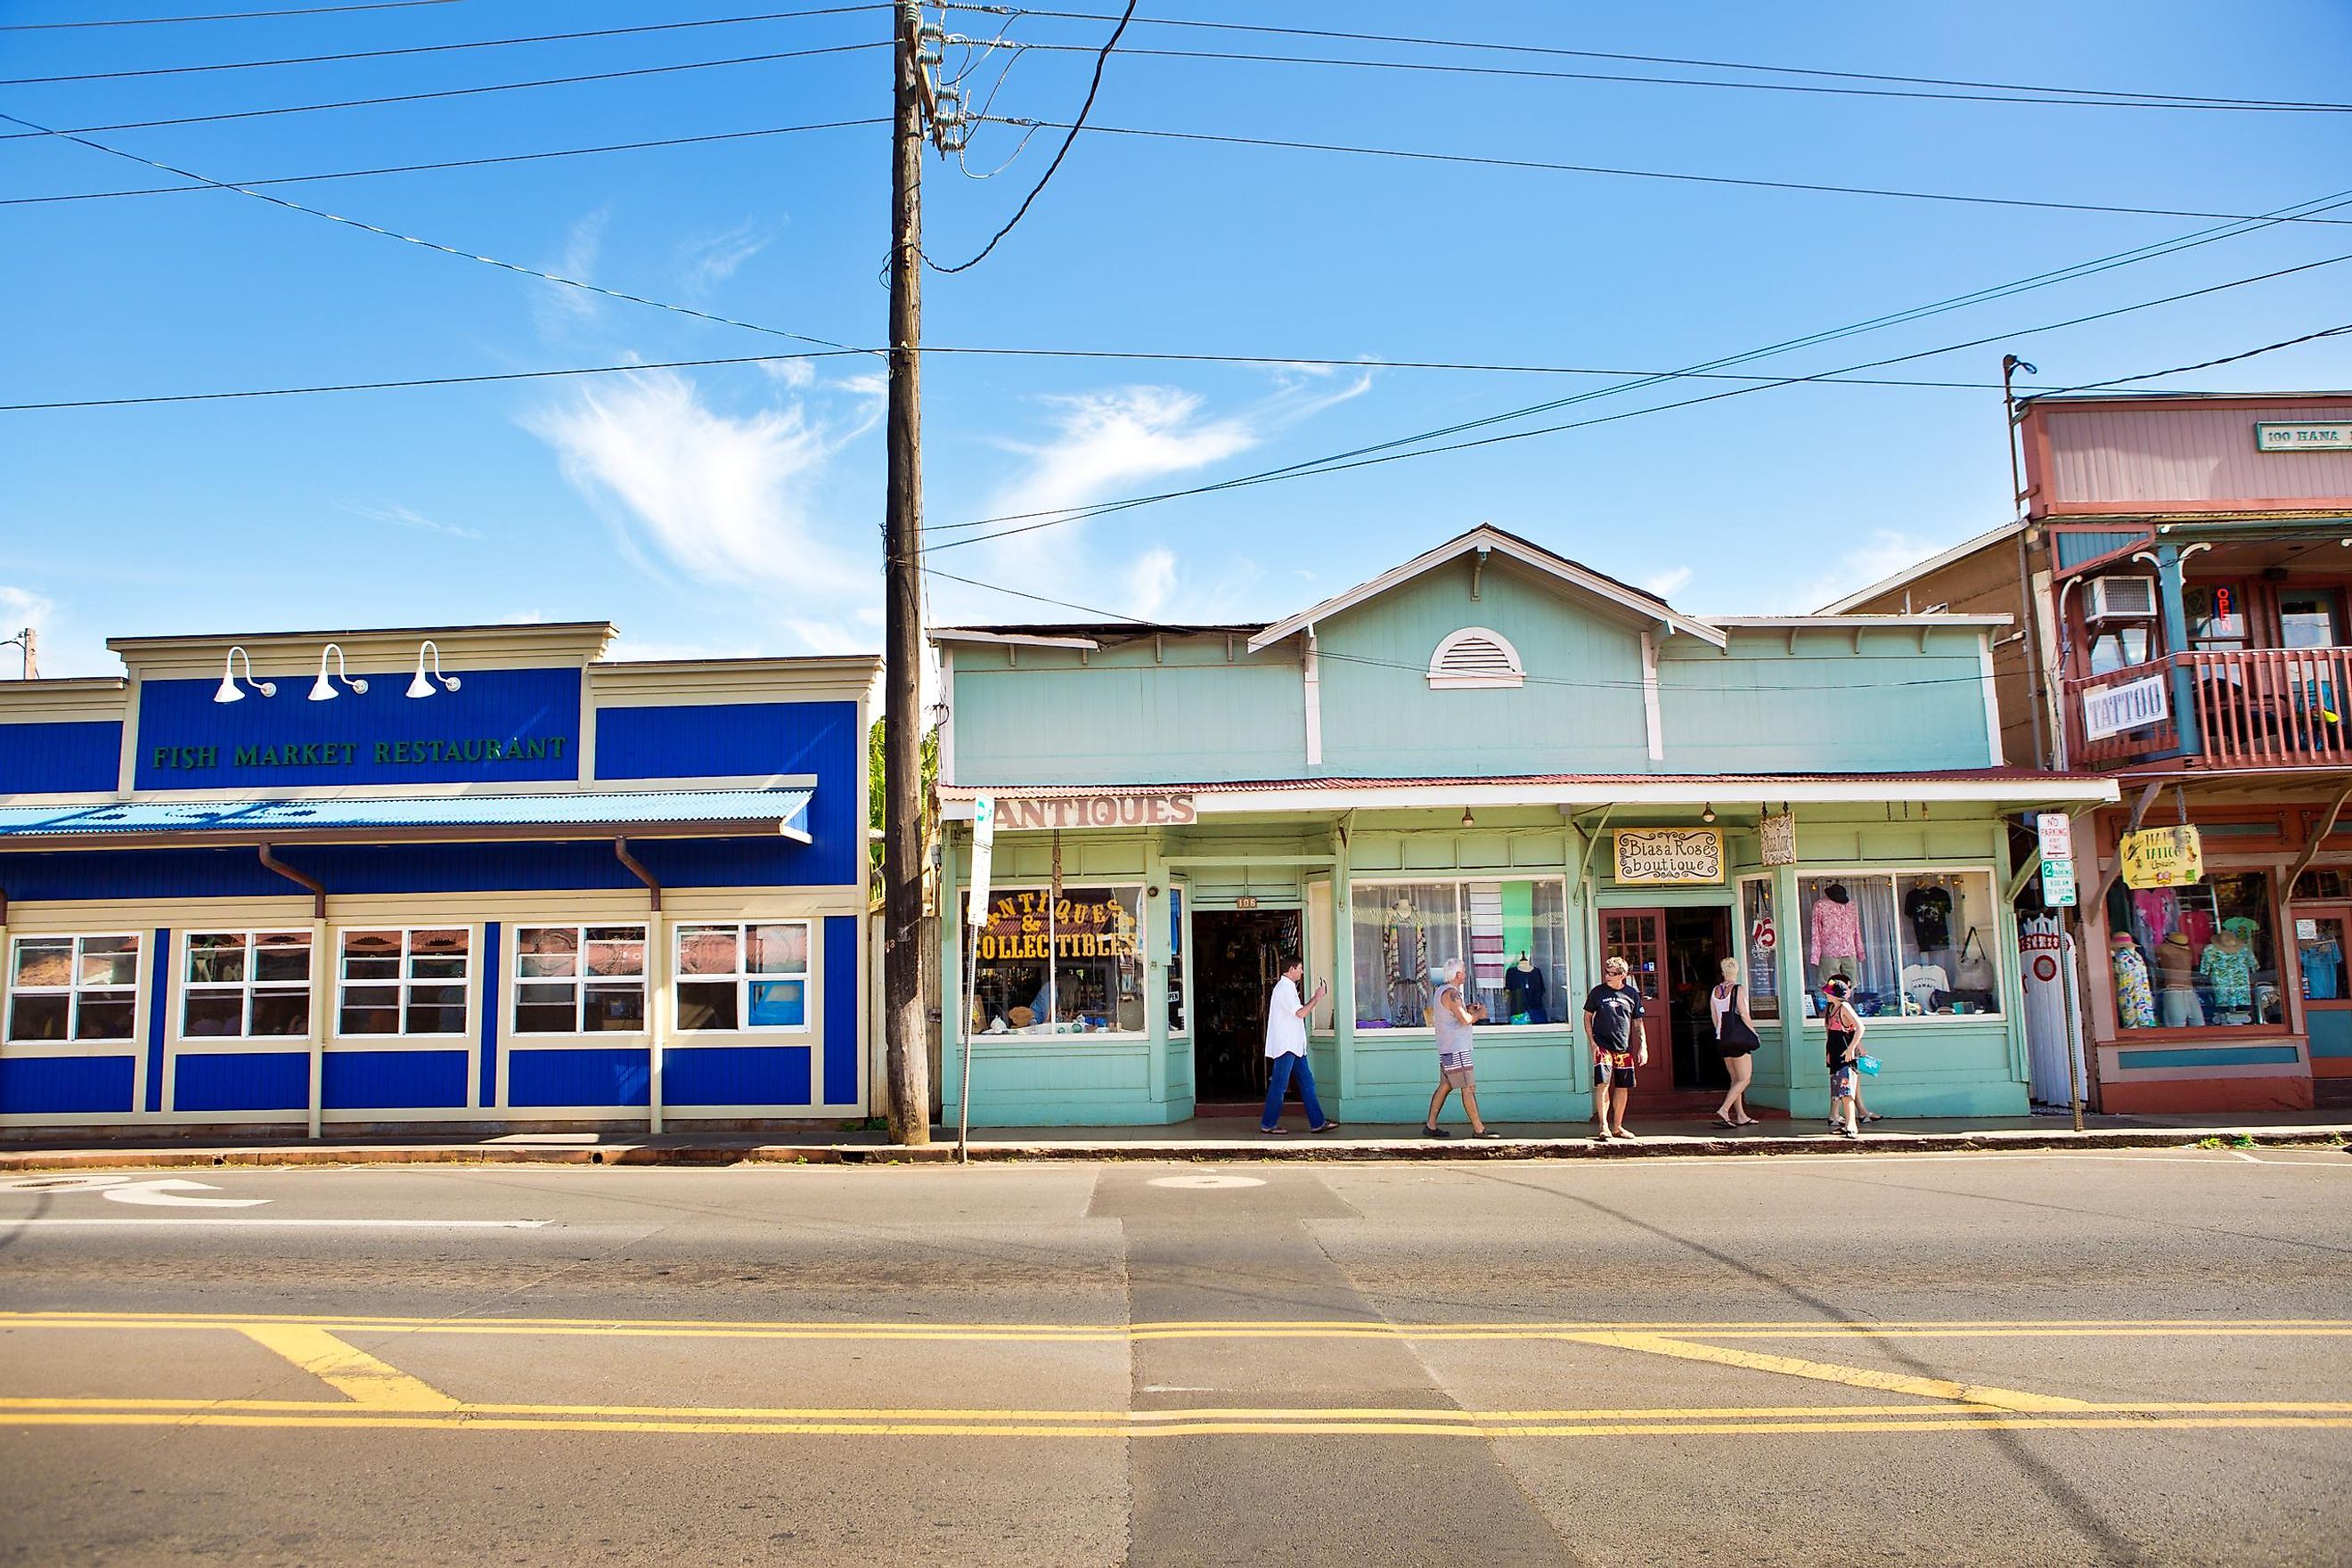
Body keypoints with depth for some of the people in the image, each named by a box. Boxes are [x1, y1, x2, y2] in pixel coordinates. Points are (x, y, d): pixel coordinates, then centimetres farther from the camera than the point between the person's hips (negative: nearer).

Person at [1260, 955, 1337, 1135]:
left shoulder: (1288, 987, 18)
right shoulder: (1284, 988, -15)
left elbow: (1300, 1010, 22)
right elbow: (1301, 1013, -20)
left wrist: (1316, 997, 15)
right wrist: (1317, 997, -11)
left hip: (1295, 1046, 10)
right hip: (1285, 1046, -10)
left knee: (1307, 1083, 7)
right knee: (1279, 1086, -3)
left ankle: (1317, 1122, 8)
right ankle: (1268, 1124, 5)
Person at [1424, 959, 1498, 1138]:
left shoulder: (1442, 990, 15)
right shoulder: (1451, 993, -17)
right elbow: (1465, 1019, -24)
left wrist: (1468, 1010, 15)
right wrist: (1479, 1013, -5)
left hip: (1447, 1048, 10)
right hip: (1455, 1049, -10)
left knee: (1445, 1086, 12)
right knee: (1468, 1088, -7)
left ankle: (1430, 1126, 14)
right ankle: (1479, 1129, -4)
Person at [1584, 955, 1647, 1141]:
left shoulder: (1632, 993, 4)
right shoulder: (1598, 992, -1)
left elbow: (1638, 1023, 10)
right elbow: (1587, 1017, 6)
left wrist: (1643, 1047, 3)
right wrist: (1592, 1043, -3)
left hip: (1624, 1048, 3)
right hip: (1602, 1046, -3)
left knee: (1623, 1087, 7)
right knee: (1603, 1084, -13)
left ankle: (1617, 1127, 19)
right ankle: (1604, 1127, -8)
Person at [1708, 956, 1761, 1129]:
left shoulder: (1715, 991, 8)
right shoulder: (1739, 989, -10)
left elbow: (1715, 1019, 10)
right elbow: (1744, 1015, -14)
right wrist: (1754, 1031, -3)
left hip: (1723, 1041, 7)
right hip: (1739, 1038, -7)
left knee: (1735, 1079, 16)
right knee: (1744, 1079, -3)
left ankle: (1741, 1116, 18)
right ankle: (1723, 1110, -17)